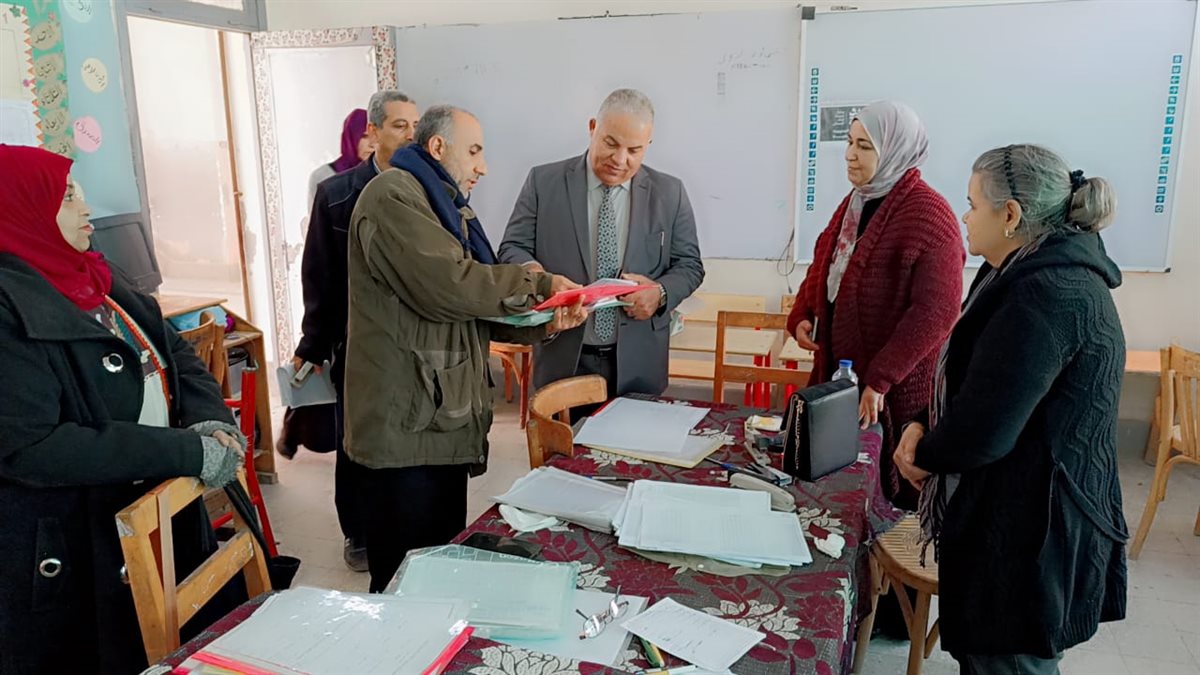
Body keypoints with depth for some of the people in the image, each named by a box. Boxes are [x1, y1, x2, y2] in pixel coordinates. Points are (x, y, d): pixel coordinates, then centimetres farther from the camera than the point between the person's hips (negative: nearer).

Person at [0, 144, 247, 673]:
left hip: (163, 515, 8)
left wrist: (207, 420, -10)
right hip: (72, 556, -7)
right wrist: (187, 451, -26)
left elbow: (176, 353, 11)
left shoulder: (95, 278, 8)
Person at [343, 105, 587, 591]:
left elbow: (475, 309, 17)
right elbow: (448, 285, -23)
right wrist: (541, 285, -12)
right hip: (409, 424, -10)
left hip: (446, 419, 10)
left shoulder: (447, 210, 22)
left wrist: (545, 322, 0)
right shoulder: (394, 196, -9)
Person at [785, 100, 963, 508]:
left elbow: (936, 311, -21)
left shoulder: (928, 214, -15)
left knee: (893, 496, 4)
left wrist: (880, 380, -23)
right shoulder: (857, 201, 10)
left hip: (898, 391, -7)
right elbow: (824, 264, 21)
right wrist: (801, 316, 4)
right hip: (839, 374, 8)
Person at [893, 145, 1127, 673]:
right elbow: (981, 388, 15)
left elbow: (981, 433, -28)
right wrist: (924, 427, -2)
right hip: (1033, 521, 10)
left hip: (1030, 538, -10)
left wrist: (925, 454, -7)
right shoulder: (1056, 275, 9)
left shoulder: (1045, 297, -25)